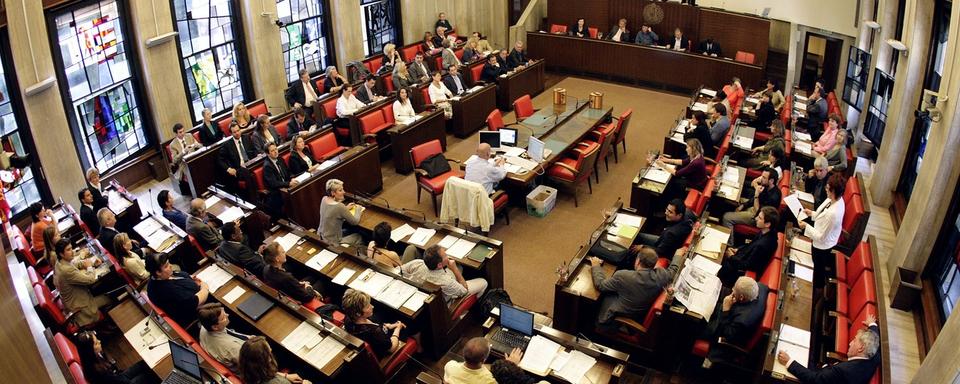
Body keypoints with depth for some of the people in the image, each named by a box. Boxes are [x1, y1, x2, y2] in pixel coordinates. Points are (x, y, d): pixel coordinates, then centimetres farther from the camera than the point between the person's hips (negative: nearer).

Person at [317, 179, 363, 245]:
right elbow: (355, 221, -14)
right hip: (331, 243, -8)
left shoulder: (324, 199, -5)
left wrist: (345, 208, 10)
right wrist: (358, 209, 3)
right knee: (358, 236, 14)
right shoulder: (339, 206, -28)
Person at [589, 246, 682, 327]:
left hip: (622, 315, -4)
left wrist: (596, 266, -2)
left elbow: (600, 285, -18)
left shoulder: (623, 276, -34)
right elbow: (673, 269, 1)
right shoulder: (661, 275, -24)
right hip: (644, 316, 5)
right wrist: (678, 255, 21)